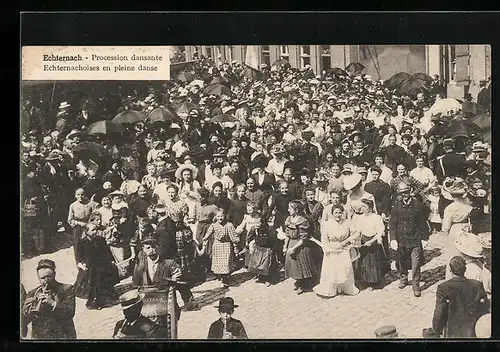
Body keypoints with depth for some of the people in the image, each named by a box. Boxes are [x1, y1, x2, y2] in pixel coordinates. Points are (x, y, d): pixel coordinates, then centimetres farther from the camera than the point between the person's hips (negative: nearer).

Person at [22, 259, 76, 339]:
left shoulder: (67, 289, 6)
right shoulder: (32, 294, 13)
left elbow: (70, 312, -6)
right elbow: (23, 321, 6)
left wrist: (53, 303, -17)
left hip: (63, 336, -2)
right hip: (39, 337, 2)